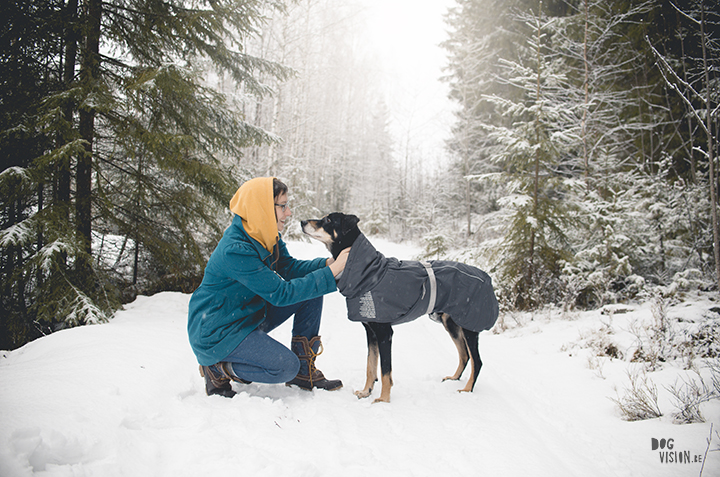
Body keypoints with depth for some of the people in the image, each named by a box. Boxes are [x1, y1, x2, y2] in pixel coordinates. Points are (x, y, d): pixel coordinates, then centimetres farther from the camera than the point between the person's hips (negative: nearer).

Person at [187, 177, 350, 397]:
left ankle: (303, 370, 5)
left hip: (251, 315, 9)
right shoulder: (234, 250, -30)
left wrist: (328, 263, -15)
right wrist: (331, 273, -28)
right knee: (286, 366, -23)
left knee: (311, 292, -2)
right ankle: (218, 368, 0)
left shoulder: (265, 236, -3)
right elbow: (280, 293, -29)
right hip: (217, 332, -9)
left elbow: (288, 267, 2)